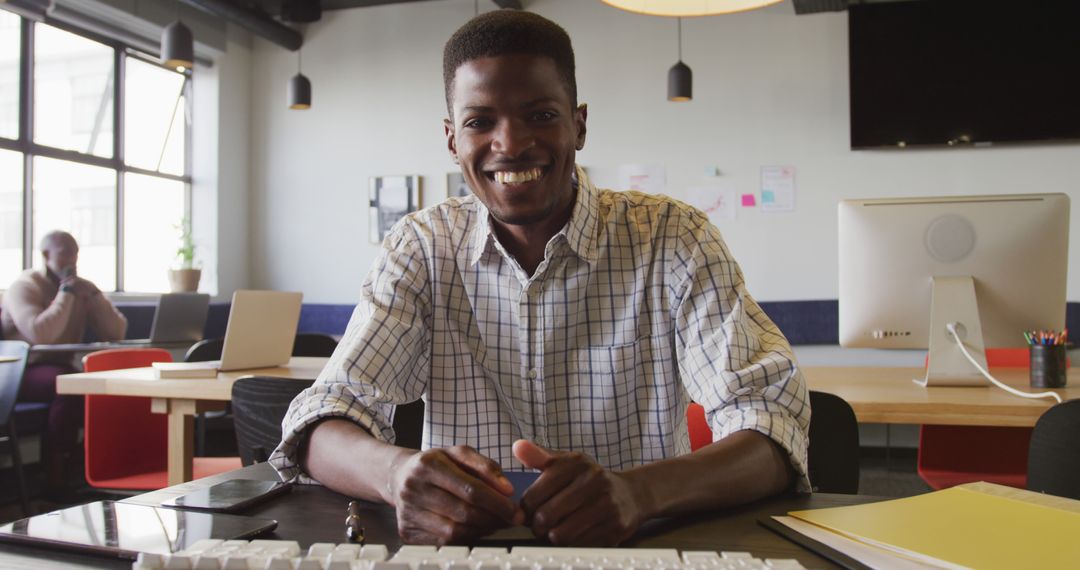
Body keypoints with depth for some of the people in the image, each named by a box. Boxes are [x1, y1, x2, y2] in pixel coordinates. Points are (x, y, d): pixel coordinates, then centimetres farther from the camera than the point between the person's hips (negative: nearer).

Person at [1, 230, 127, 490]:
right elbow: (40, 334, -26)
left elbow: (116, 333, 1)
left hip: (61, 367, 5)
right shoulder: (24, 286, -6)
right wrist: (66, 292, -17)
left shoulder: (82, 287, 10)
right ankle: (55, 475, -25)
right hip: (22, 371, -5)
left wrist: (94, 294, -8)